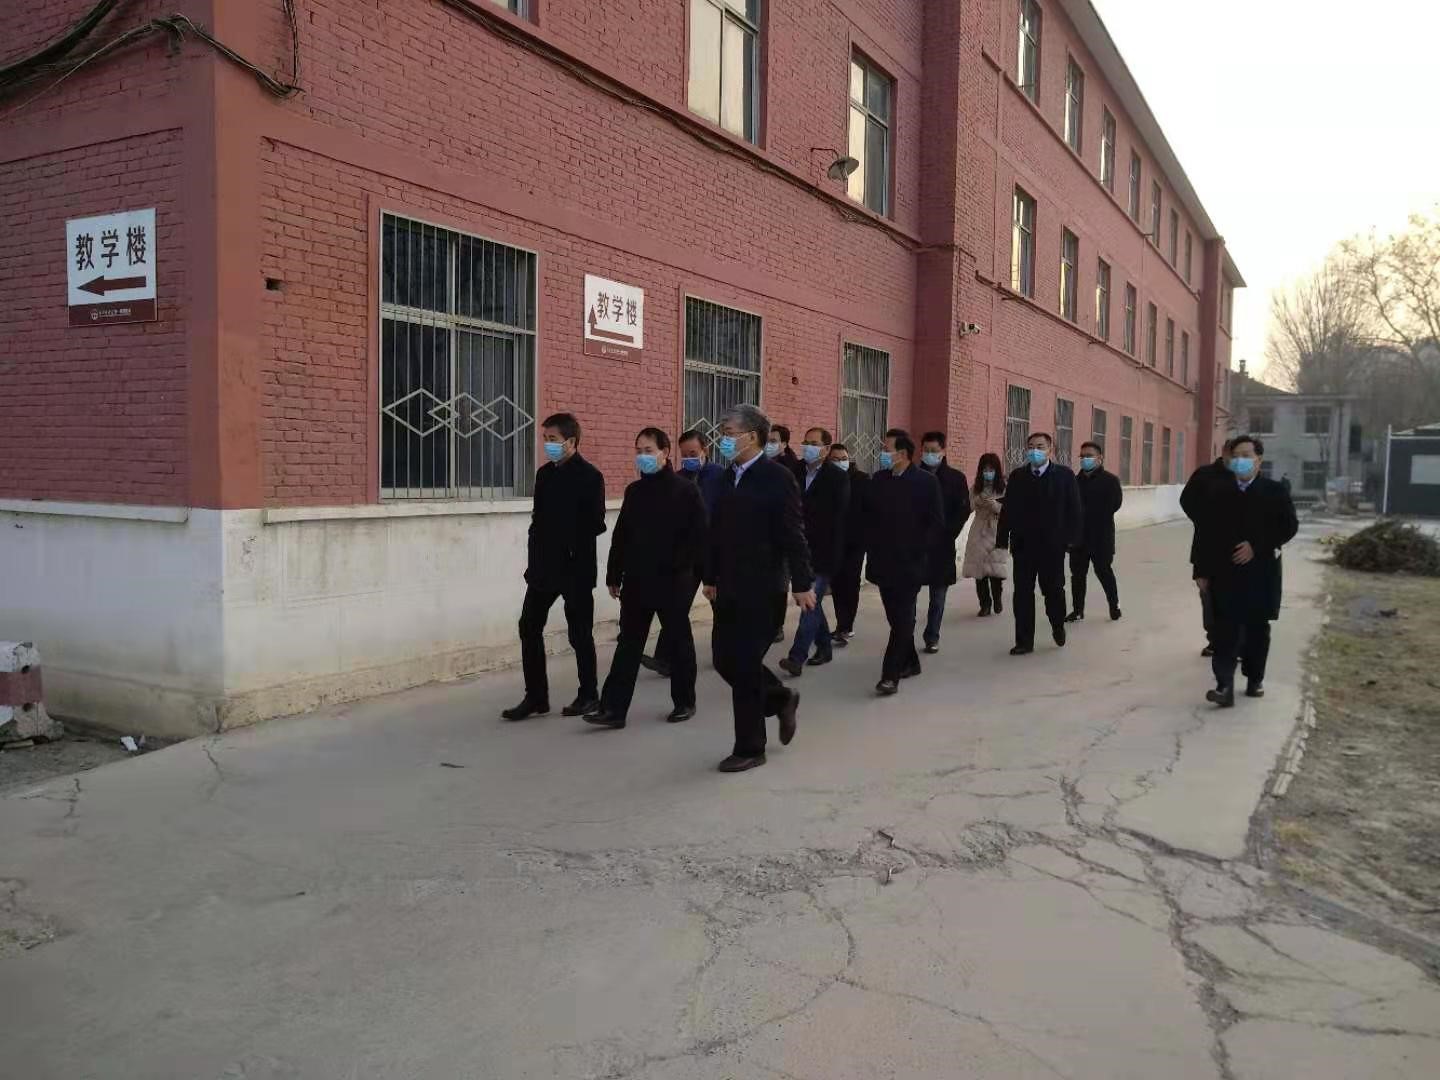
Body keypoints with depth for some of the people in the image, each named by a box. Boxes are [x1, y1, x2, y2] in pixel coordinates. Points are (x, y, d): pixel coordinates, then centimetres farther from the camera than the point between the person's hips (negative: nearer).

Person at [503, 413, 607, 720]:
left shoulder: (589, 476, -9)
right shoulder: (544, 473, 10)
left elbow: (595, 524, -13)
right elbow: (538, 518, 14)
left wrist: (569, 547, -14)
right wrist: (535, 558, 7)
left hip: (576, 569, -6)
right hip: (543, 567, 6)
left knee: (579, 633, 4)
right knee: (529, 627, 3)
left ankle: (588, 694, 19)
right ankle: (536, 696, 13)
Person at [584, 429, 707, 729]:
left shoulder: (686, 491, -6)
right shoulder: (634, 491, 10)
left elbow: (698, 537, -9)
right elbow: (620, 536, 12)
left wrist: (681, 570, -15)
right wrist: (614, 576, 10)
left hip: (673, 582, -5)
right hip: (636, 580, 5)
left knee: (679, 642, 8)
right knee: (628, 644, 4)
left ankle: (684, 702, 22)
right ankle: (613, 708, 4)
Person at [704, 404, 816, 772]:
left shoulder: (777, 477, -10)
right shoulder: (728, 477, 10)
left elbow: (793, 535, -12)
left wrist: (802, 584, -14)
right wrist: (712, 578, 16)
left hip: (759, 589, -7)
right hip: (728, 588, 7)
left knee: (744, 667, -2)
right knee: (725, 661, 10)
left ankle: (750, 749, 12)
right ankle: (780, 699, 34)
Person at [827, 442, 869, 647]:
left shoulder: (862, 479, -3)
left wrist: (866, 533, -9)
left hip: (855, 540, -3)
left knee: (850, 583, -4)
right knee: (837, 583, 7)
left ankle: (843, 629, -4)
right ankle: (845, 627, 18)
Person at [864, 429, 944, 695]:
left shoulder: (926, 481, -6)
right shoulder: (878, 479, 7)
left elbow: (937, 523, -6)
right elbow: (869, 517, 13)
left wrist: (918, 553, -10)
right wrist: (872, 549, 5)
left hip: (910, 564, -5)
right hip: (884, 562, 5)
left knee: (903, 619, -6)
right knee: (897, 618, 13)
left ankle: (890, 675, -8)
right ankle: (910, 663, 29)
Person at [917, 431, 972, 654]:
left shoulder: (956, 478, 4)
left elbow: (963, 510, 2)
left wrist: (947, 534, -6)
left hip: (941, 545, 0)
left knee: (938, 596, 6)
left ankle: (932, 637, 16)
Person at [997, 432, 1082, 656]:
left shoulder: (1064, 475, -1)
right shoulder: (1017, 477, 5)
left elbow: (1073, 510, -2)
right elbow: (1007, 510, 4)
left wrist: (1071, 539, -9)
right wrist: (1003, 539, -1)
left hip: (1052, 545, -2)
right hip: (1023, 545, 2)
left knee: (1053, 589, 8)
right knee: (1022, 593, 3)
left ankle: (1057, 626, 36)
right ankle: (1024, 640, 11)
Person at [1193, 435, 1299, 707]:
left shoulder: (1274, 491, 2)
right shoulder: (1219, 493, 7)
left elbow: (1290, 526, -5)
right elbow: (1207, 534, 6)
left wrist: (1257, 547, -15)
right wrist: (1204, 571, 2)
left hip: (1261, 573, 0)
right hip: (1226, 573, 0)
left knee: (1257, 629, 9)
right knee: (1226, 629, -7)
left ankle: (1255, 680, 24)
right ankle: (1225, 685, -12)